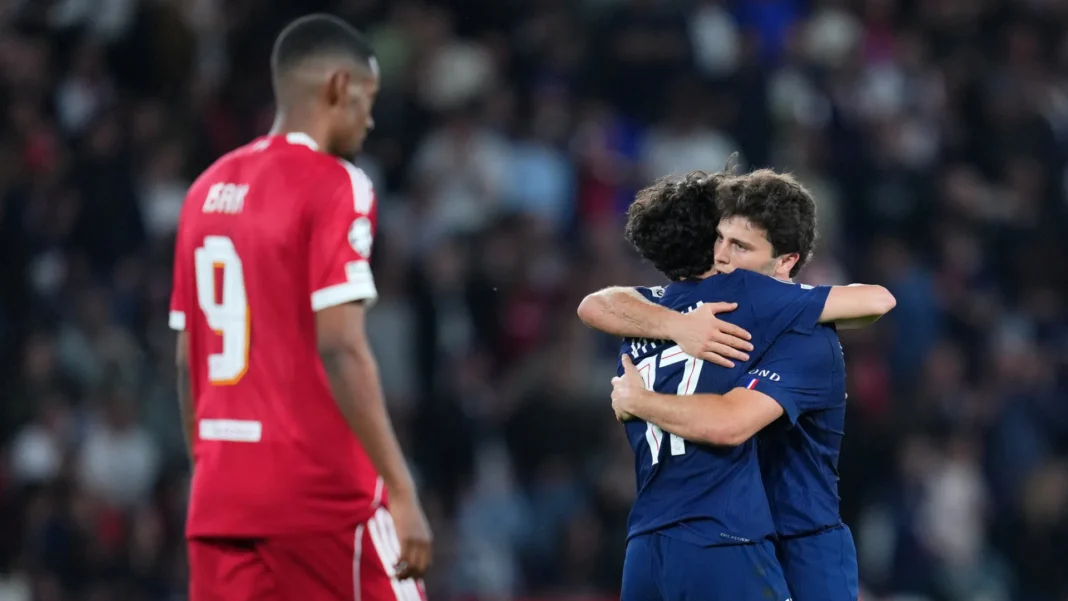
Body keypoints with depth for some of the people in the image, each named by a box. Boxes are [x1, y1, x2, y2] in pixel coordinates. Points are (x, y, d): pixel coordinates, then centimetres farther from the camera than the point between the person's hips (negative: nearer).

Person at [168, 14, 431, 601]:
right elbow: (339, 349, -18)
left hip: (220, 495, 7)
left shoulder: (209, 190, 13)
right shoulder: (333, 186, -9)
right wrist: (400, 490, -19)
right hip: (321, 493, -7)